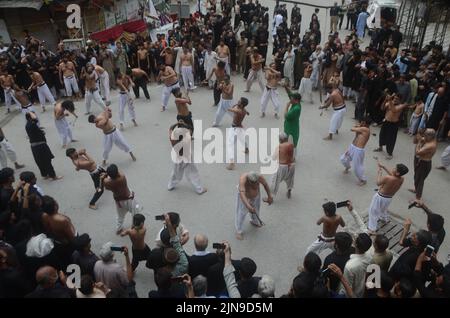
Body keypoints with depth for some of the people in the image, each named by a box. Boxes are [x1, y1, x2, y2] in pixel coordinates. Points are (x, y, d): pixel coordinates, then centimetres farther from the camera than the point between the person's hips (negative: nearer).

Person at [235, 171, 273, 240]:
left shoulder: (260, 177, -33)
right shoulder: (243, 179, -44)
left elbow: (265, 185, -11)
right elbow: (242, 194, -54)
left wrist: (270, 197, -11)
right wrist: (248, 206, -65)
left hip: (256, 196, 4)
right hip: (244, 197, -3)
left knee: (255, 210, 24)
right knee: (241, 214, -1)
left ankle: (255, 221, 54)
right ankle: (239, 231, 20)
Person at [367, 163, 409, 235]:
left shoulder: (387, 178, -36)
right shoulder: (402, 179, -16)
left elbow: (378, 183, -17)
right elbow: (392, 175, 5)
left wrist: (380, 172, -5)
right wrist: (384, 167, 5)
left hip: (380, 197, -6)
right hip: (389, 198, 6)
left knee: (373, 212, 12)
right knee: (384, 209, 36)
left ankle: (372, 229, 18)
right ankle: (384, 218, 62)